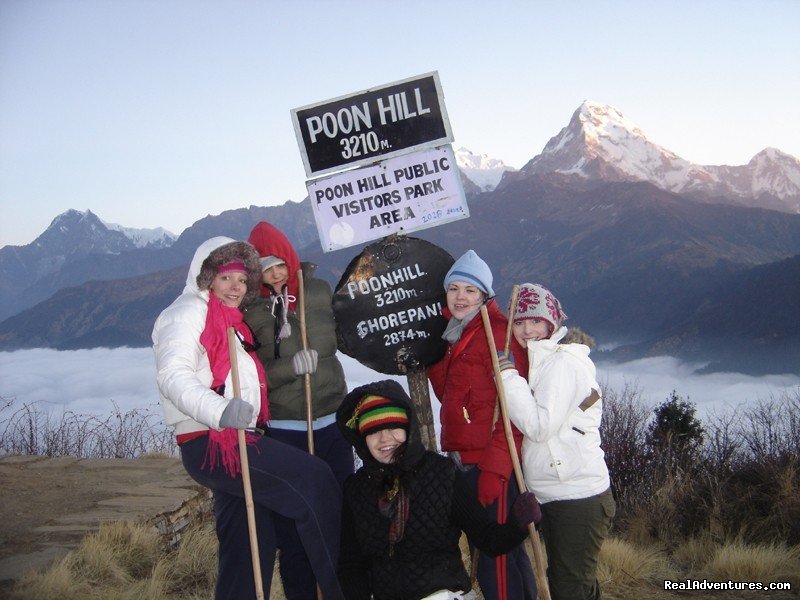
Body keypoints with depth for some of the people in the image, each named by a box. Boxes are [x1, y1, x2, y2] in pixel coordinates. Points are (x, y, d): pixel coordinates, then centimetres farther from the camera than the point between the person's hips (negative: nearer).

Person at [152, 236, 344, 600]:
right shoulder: (188, 312, -6)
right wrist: (220, 412, -38)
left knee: (252, 541, 10)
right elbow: (173, 374, -22)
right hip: (210, 443, -10)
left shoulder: (228, 320, 23)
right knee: (314, 479, -17)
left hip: (232, 441, 10)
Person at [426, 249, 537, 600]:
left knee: (497, 556, -5)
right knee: (484, 550, 18)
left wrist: (493, 469, -22)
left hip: (492, 466, -9)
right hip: (464, 462, 9)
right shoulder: (457, 335, 15)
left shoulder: (496, 333, -12)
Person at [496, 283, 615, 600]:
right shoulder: (537, 361, 13)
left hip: (578, 499, -10)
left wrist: (507, 373, -19)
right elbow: (532, 423, 16)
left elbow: (539, 425, -24)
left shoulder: (563, 362, -15)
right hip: (551, 498, 10)